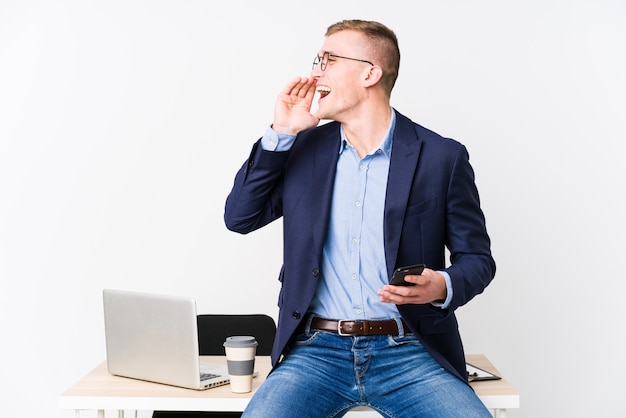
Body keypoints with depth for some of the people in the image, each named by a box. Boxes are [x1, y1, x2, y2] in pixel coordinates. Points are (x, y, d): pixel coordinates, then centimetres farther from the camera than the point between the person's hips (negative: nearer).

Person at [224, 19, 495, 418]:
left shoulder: (442, 157, 0)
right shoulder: (304, 147, 9)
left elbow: (477, 258, 5)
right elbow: (239, 218, 7)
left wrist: (442, 286, -17)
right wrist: (280, 133, 0)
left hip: (407, 351, -1)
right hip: (317, 351, 2)